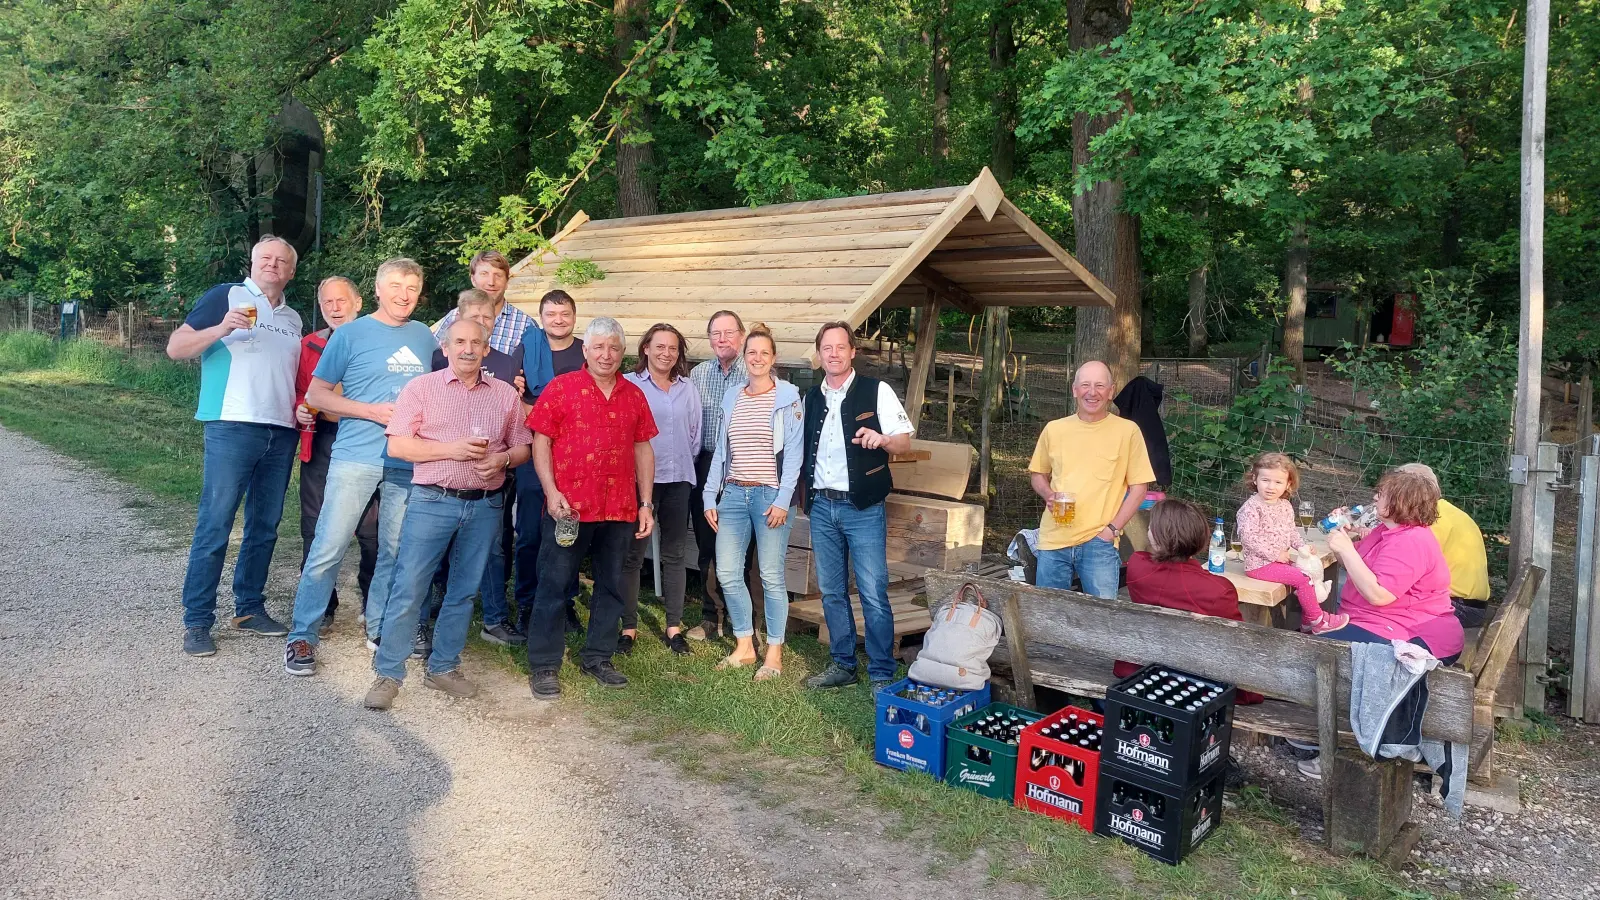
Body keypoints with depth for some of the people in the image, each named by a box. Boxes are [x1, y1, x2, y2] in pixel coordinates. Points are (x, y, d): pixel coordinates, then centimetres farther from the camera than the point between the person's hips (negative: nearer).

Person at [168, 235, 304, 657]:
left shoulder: (293, 319, 21)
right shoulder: (226, 297, 3)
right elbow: (176, 347, -3)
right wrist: (222, 328, -19)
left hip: (282, 433, 6)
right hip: (233, 427, -6)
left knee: (265, 526, 11)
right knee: (215, 525, -6)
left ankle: (249, 608, 21)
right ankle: (197, 622, 0)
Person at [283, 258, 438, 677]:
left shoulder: (425, 338, 11)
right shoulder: (351, 334, 1)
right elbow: (316, 394, 0)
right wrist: (372, 411, -12)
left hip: (408, 462, 4)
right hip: (355, 457, -4)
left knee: (396, 552, 10)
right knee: (328, 549, -5)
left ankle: (379, 630, 24)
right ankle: (301, 637, 5)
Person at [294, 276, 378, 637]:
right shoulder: (310, 345, 13)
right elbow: (301, 392, 19)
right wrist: (300, 409, -1)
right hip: (321, 443, 3)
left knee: (371, 529, 0)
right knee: (316, 527, 5)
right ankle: (320, 607, 18)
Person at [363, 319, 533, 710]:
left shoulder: (506, 394, 10)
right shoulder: (422, 387, 1)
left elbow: (522, 447, 12)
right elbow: (397, 445, -5)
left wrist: (503, 458, -10)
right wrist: (450, 449, -16)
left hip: (485, 506, 3)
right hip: (432, 501, -3)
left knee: (464, 592, 10)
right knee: (409, 590, -4)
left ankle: (443, 668, 23)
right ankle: (388, 675, 6)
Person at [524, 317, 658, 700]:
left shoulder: (634, 395, 10)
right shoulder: (561, 388, -1)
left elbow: (643, 450, 13)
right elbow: (540, 442, -4)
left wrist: (646, 504, 9)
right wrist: (551, 492, -14)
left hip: (619, 509, 4)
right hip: (568, 506, -4)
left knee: (611, 584, 12)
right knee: (554, 584, 3)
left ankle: (597, 657, 26)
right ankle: (544, 665, 12)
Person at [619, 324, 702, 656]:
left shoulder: (688, 389, 10)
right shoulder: (630, 385, -3)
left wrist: (683, 463, 9)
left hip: (678, 481, 4)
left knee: (674, 555, 9)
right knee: (632, 554, 1)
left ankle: (674, 626, 16)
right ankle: (629, 626, 9)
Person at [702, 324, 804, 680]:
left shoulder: (788, 398, -2)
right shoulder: (731, 398, 12)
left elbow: (794, 452, -6)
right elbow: (720, 452, 14)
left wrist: (783, 500, -13)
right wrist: (710, 497, 9)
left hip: (770, 495, -5)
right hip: (733, 494, 5)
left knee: (771, 577, -1)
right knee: (727, 574, 4)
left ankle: (774, 654, 11)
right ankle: (744, 647, 19)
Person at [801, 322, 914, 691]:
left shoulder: (876, 392, -4)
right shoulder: (811, 398, 11)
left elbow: (905, 442, -5)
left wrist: (882, 439, -25)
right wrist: (804, 496, 13)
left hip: (863, 507, -5)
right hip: (821, 507, 5)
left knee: (874, 594, -6)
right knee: (831, 591, 11)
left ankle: (882, 674, 5)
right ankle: (842, 665, 24)